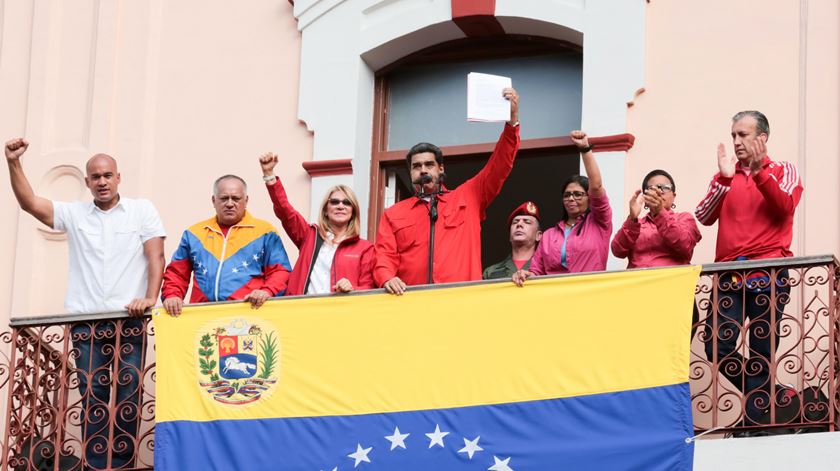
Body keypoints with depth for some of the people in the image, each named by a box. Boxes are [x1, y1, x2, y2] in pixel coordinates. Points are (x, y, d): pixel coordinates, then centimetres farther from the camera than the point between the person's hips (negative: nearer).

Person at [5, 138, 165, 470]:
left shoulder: (141, 210, 6)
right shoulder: (74, 214, 11)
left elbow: (156, 257, -2)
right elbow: (28, 202, 3)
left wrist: (151, 297, -16)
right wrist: (13, 163, -11)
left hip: (128, 322, -2)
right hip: (85, 324, 2)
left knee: (126, 401, -2)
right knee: (93, 402, 0)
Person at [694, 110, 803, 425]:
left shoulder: (783, 171, 9)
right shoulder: (725, 176, 16)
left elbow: (785, 207, -12)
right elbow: (704, 217, 1)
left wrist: (759, 172, -20)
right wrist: (726, 178, -10)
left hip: (769, 275, -3)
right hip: (729, 275, 3)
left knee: (761, 352, -3)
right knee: (717, 348, -9)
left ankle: (754, 424, 2)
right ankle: (763, 394, 10)